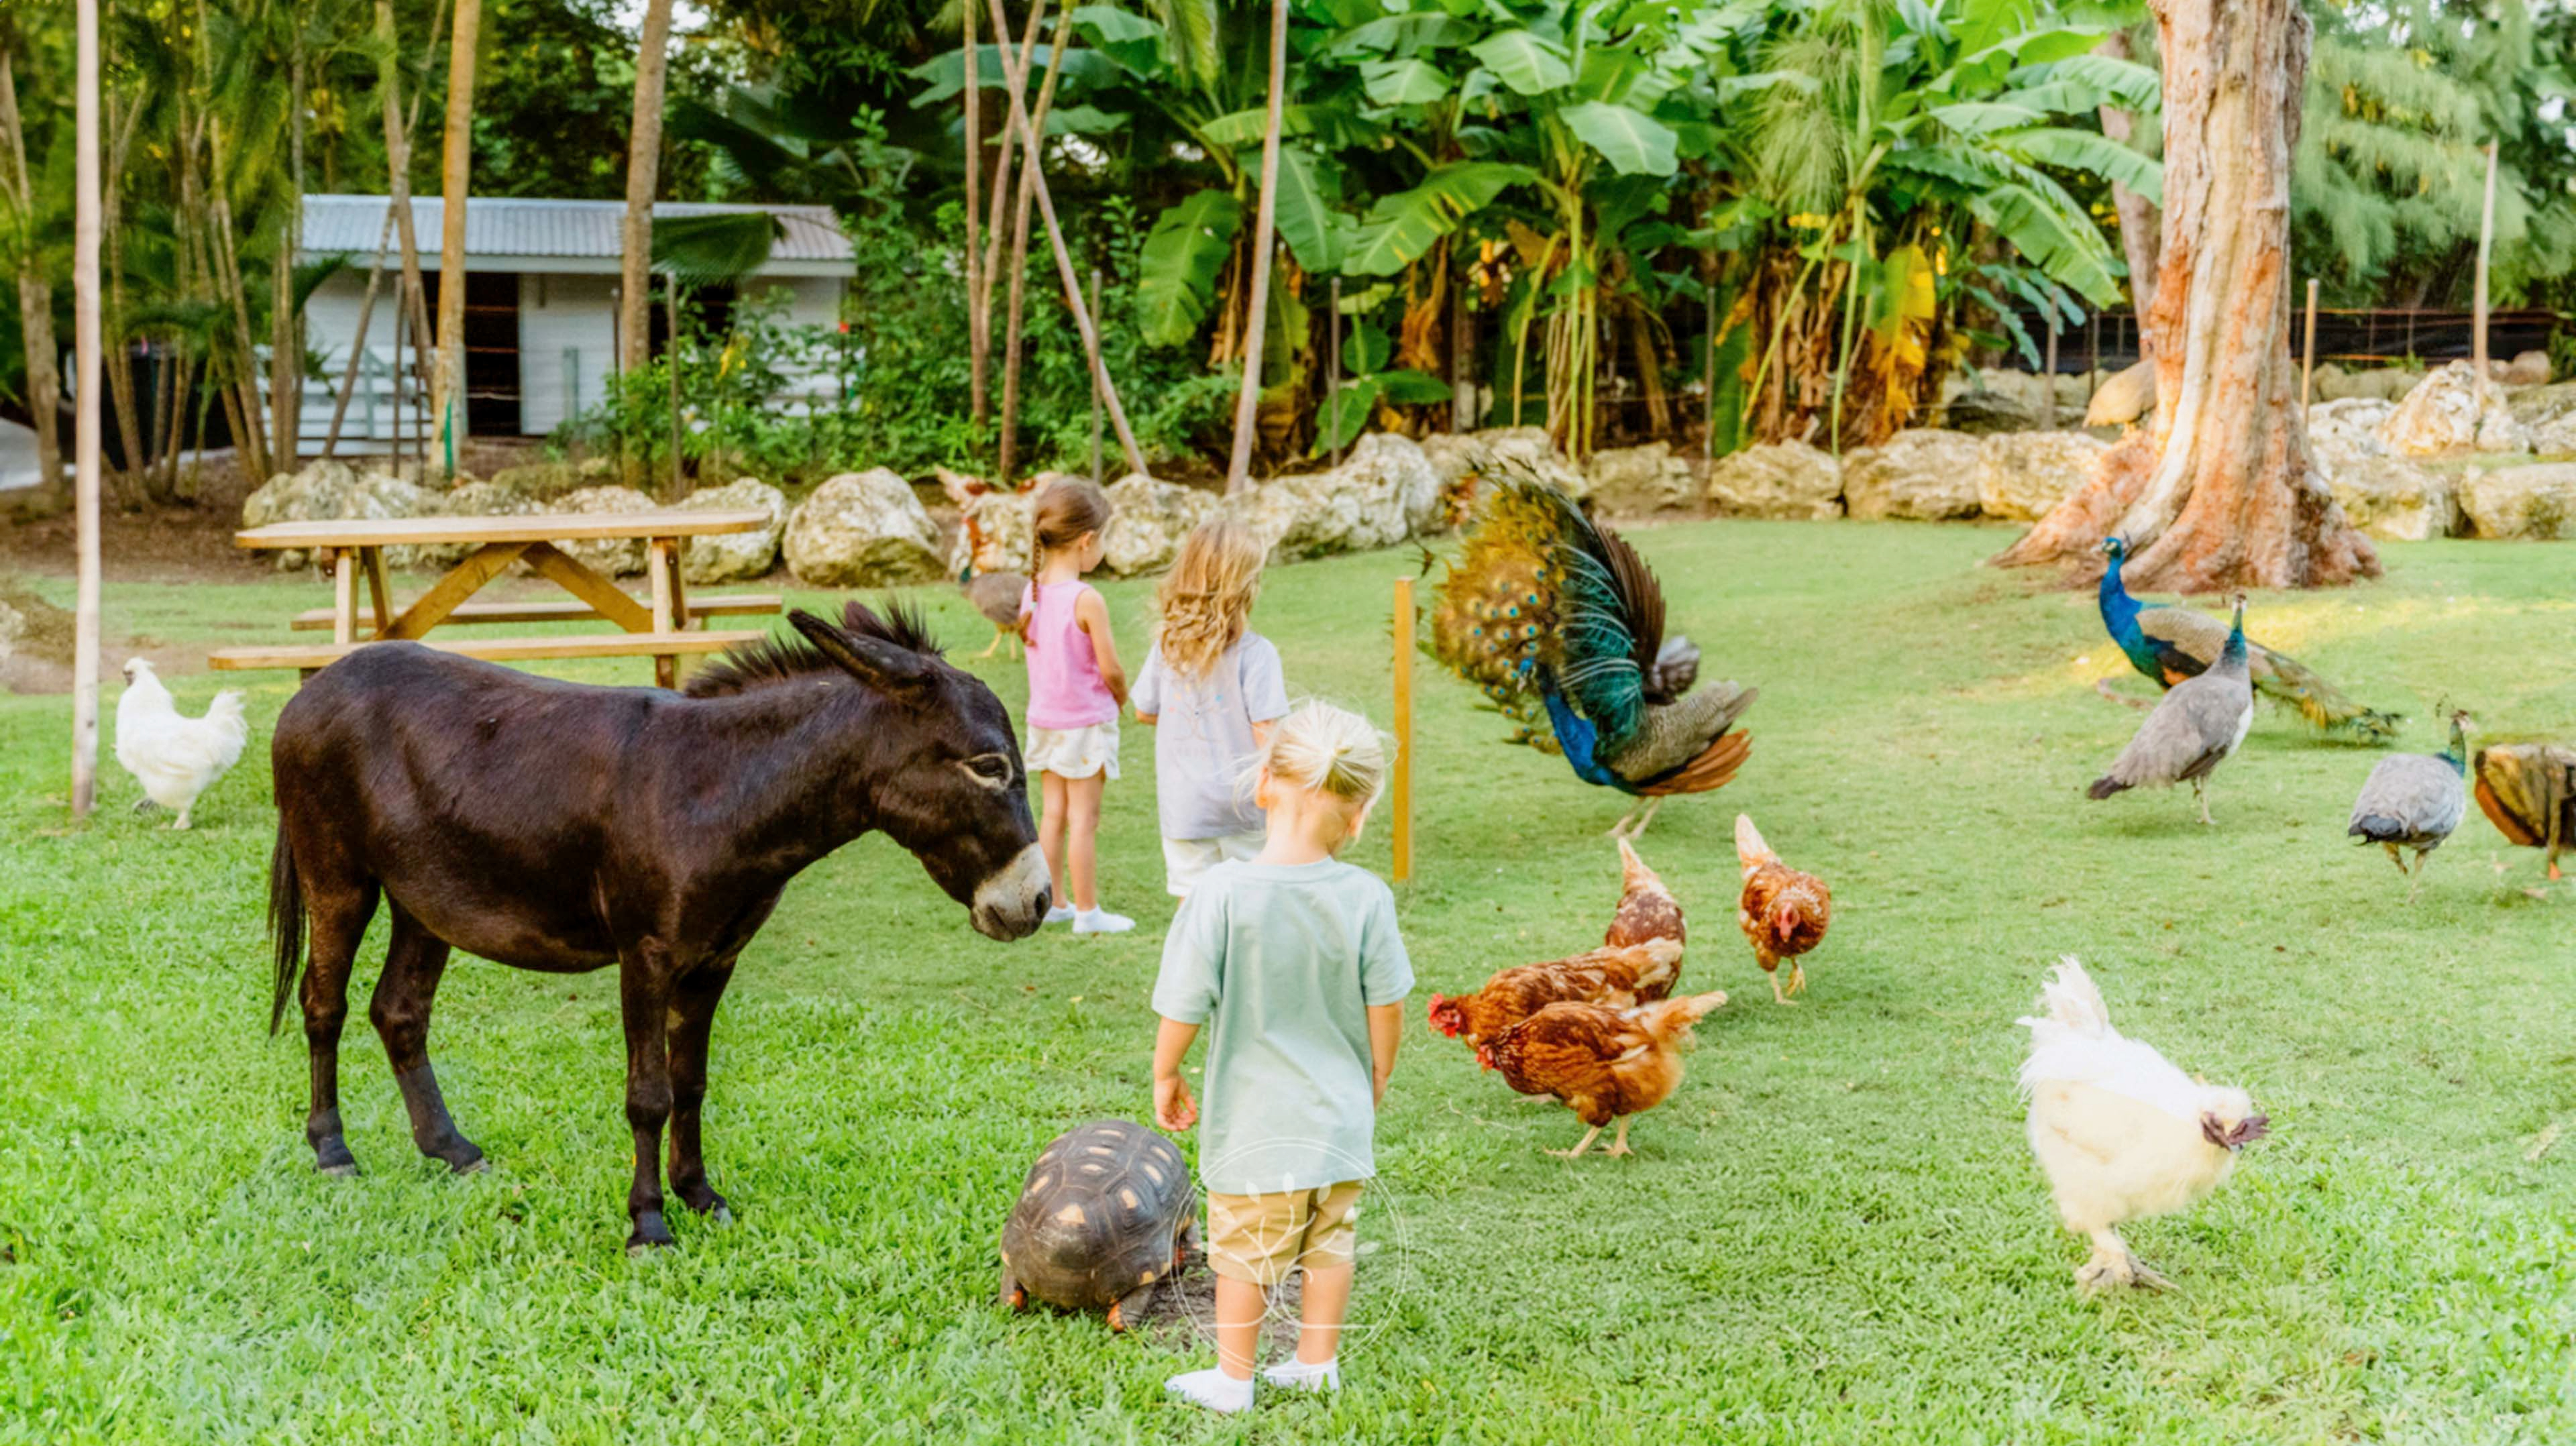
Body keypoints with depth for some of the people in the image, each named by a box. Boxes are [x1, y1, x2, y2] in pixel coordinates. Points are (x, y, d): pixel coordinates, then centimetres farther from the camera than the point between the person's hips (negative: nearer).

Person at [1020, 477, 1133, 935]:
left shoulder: (1031, 592, 0)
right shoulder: (1087, 600, -21)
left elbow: (1034, 652, 8)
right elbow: (1110, 668, -18)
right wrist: (1121, 699, 4)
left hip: (1044, 720, 7)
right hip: (1085, 721, -7)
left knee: (1053, 813, 15)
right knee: (1084, 819, 1)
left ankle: (1054, 901, 24)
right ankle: (1087, 911, 9)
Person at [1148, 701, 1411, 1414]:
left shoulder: (1222, 892, -21)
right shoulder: (1366, 897, -13)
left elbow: (1184, 1009, -16)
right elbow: (1387, 1007, -3)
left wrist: (1166, 1075, 2)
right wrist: (1377, 1075, 15)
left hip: (1254, 1118, -3)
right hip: (1341, 1113, 3)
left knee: (1244, 1249, 13)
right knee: (1330, 1240, 20)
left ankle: (1233, 1378, 26)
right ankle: (1317, 1364, 33)